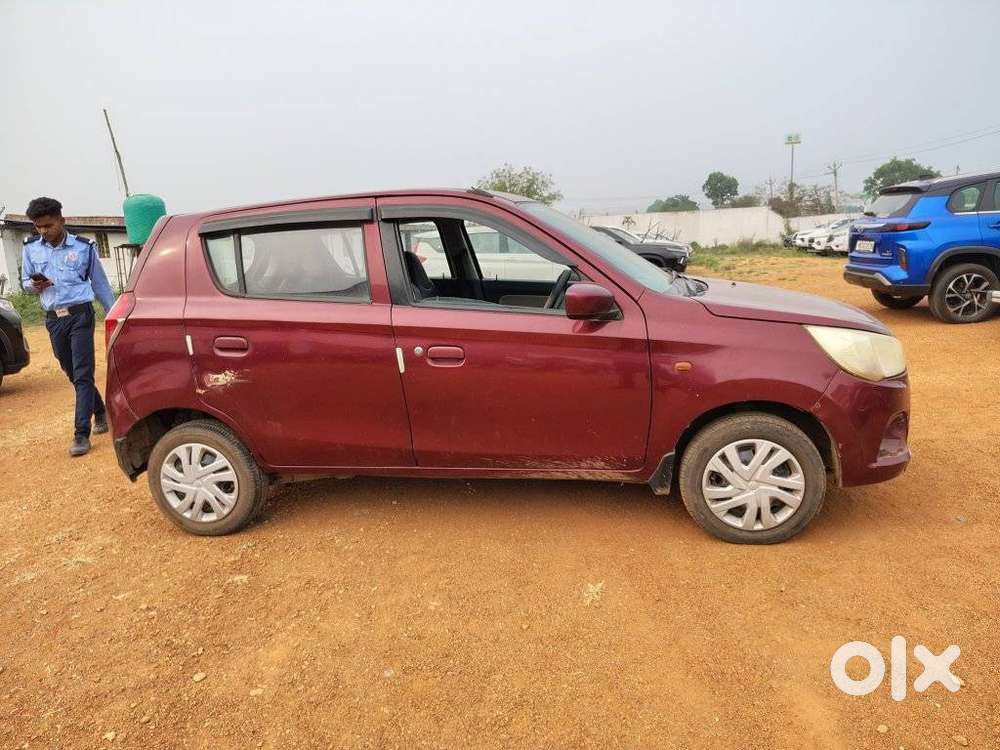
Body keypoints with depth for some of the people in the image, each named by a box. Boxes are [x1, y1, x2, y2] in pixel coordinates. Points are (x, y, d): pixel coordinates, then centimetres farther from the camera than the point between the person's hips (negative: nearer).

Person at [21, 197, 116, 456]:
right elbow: (25, 282, 17)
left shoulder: (84, 247, 0)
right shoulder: (30, 248, 7)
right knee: (73, 374, 13)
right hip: (53, 319, 4)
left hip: (80, 315, -4)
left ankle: (81, 434, -8)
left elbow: (100, 283, 7)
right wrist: (35, 285, -7)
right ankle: (100, 411, 33)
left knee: (82, 375, -9)